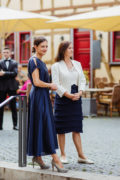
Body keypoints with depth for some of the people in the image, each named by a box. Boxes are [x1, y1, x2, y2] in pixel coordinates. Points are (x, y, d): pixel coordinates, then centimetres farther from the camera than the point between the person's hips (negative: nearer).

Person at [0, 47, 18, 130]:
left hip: (12, 87, 0)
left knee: (13, 106, 3)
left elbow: (15, 73, -8)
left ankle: (15, 125, 7)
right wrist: (9, 75, -15)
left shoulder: (14, 63, 8)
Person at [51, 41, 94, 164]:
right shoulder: (56, 66, -2)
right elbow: (56, 84, -8)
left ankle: (81, 156, 6)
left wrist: (79, 93, -7)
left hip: (76, 99, 4)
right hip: (62, 99, -4)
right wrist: (69, 95, -14)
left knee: (76, 128, 4)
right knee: (62, 129, 2)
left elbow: (82, 80, 10)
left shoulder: (77, 64, 12)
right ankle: (63, 155, 11)